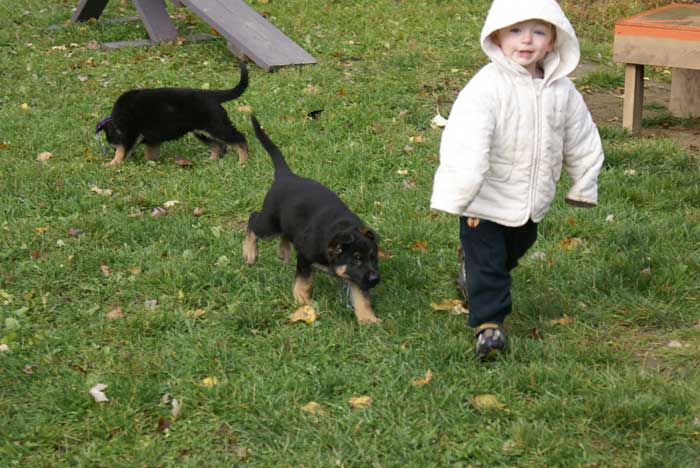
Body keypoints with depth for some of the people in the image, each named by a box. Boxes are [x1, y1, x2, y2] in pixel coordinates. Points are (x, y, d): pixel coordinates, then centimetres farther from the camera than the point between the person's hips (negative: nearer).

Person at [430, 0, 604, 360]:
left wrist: (583, 188, 17)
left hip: (531, 202, 6)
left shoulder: (562, 91, -4)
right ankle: (488, 322, 6)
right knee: (486, 259, -5)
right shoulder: (486, 87, -22)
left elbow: (582, 141, 10)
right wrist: (462, 197, -30)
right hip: (486, 200, -6)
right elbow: (466, 144, -27)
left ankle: (472, 277, 50)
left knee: (513, 251, 24)